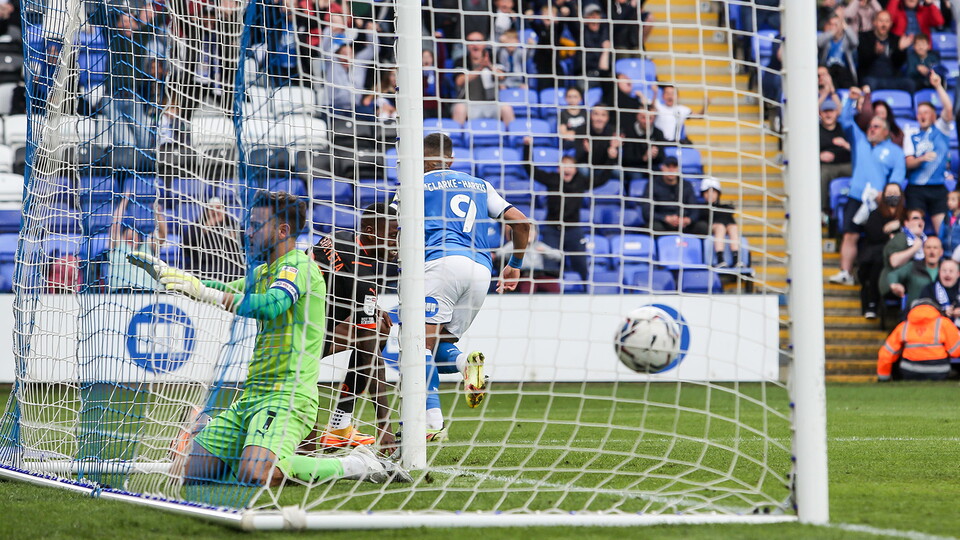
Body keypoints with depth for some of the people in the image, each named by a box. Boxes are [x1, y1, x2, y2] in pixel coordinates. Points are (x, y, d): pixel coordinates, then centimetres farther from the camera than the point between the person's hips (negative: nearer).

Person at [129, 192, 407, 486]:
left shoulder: (299, 266, -10)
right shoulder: (263, 272, 19)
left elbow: (269, 306, -27)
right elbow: (225, 291, 35)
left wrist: (203, 291, -28)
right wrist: (165, 272, 26)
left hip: (287, 395, -9)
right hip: (252, 394, 9)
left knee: (255, 475, -32)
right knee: (193, 469, 2)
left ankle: (355, 465, -13)